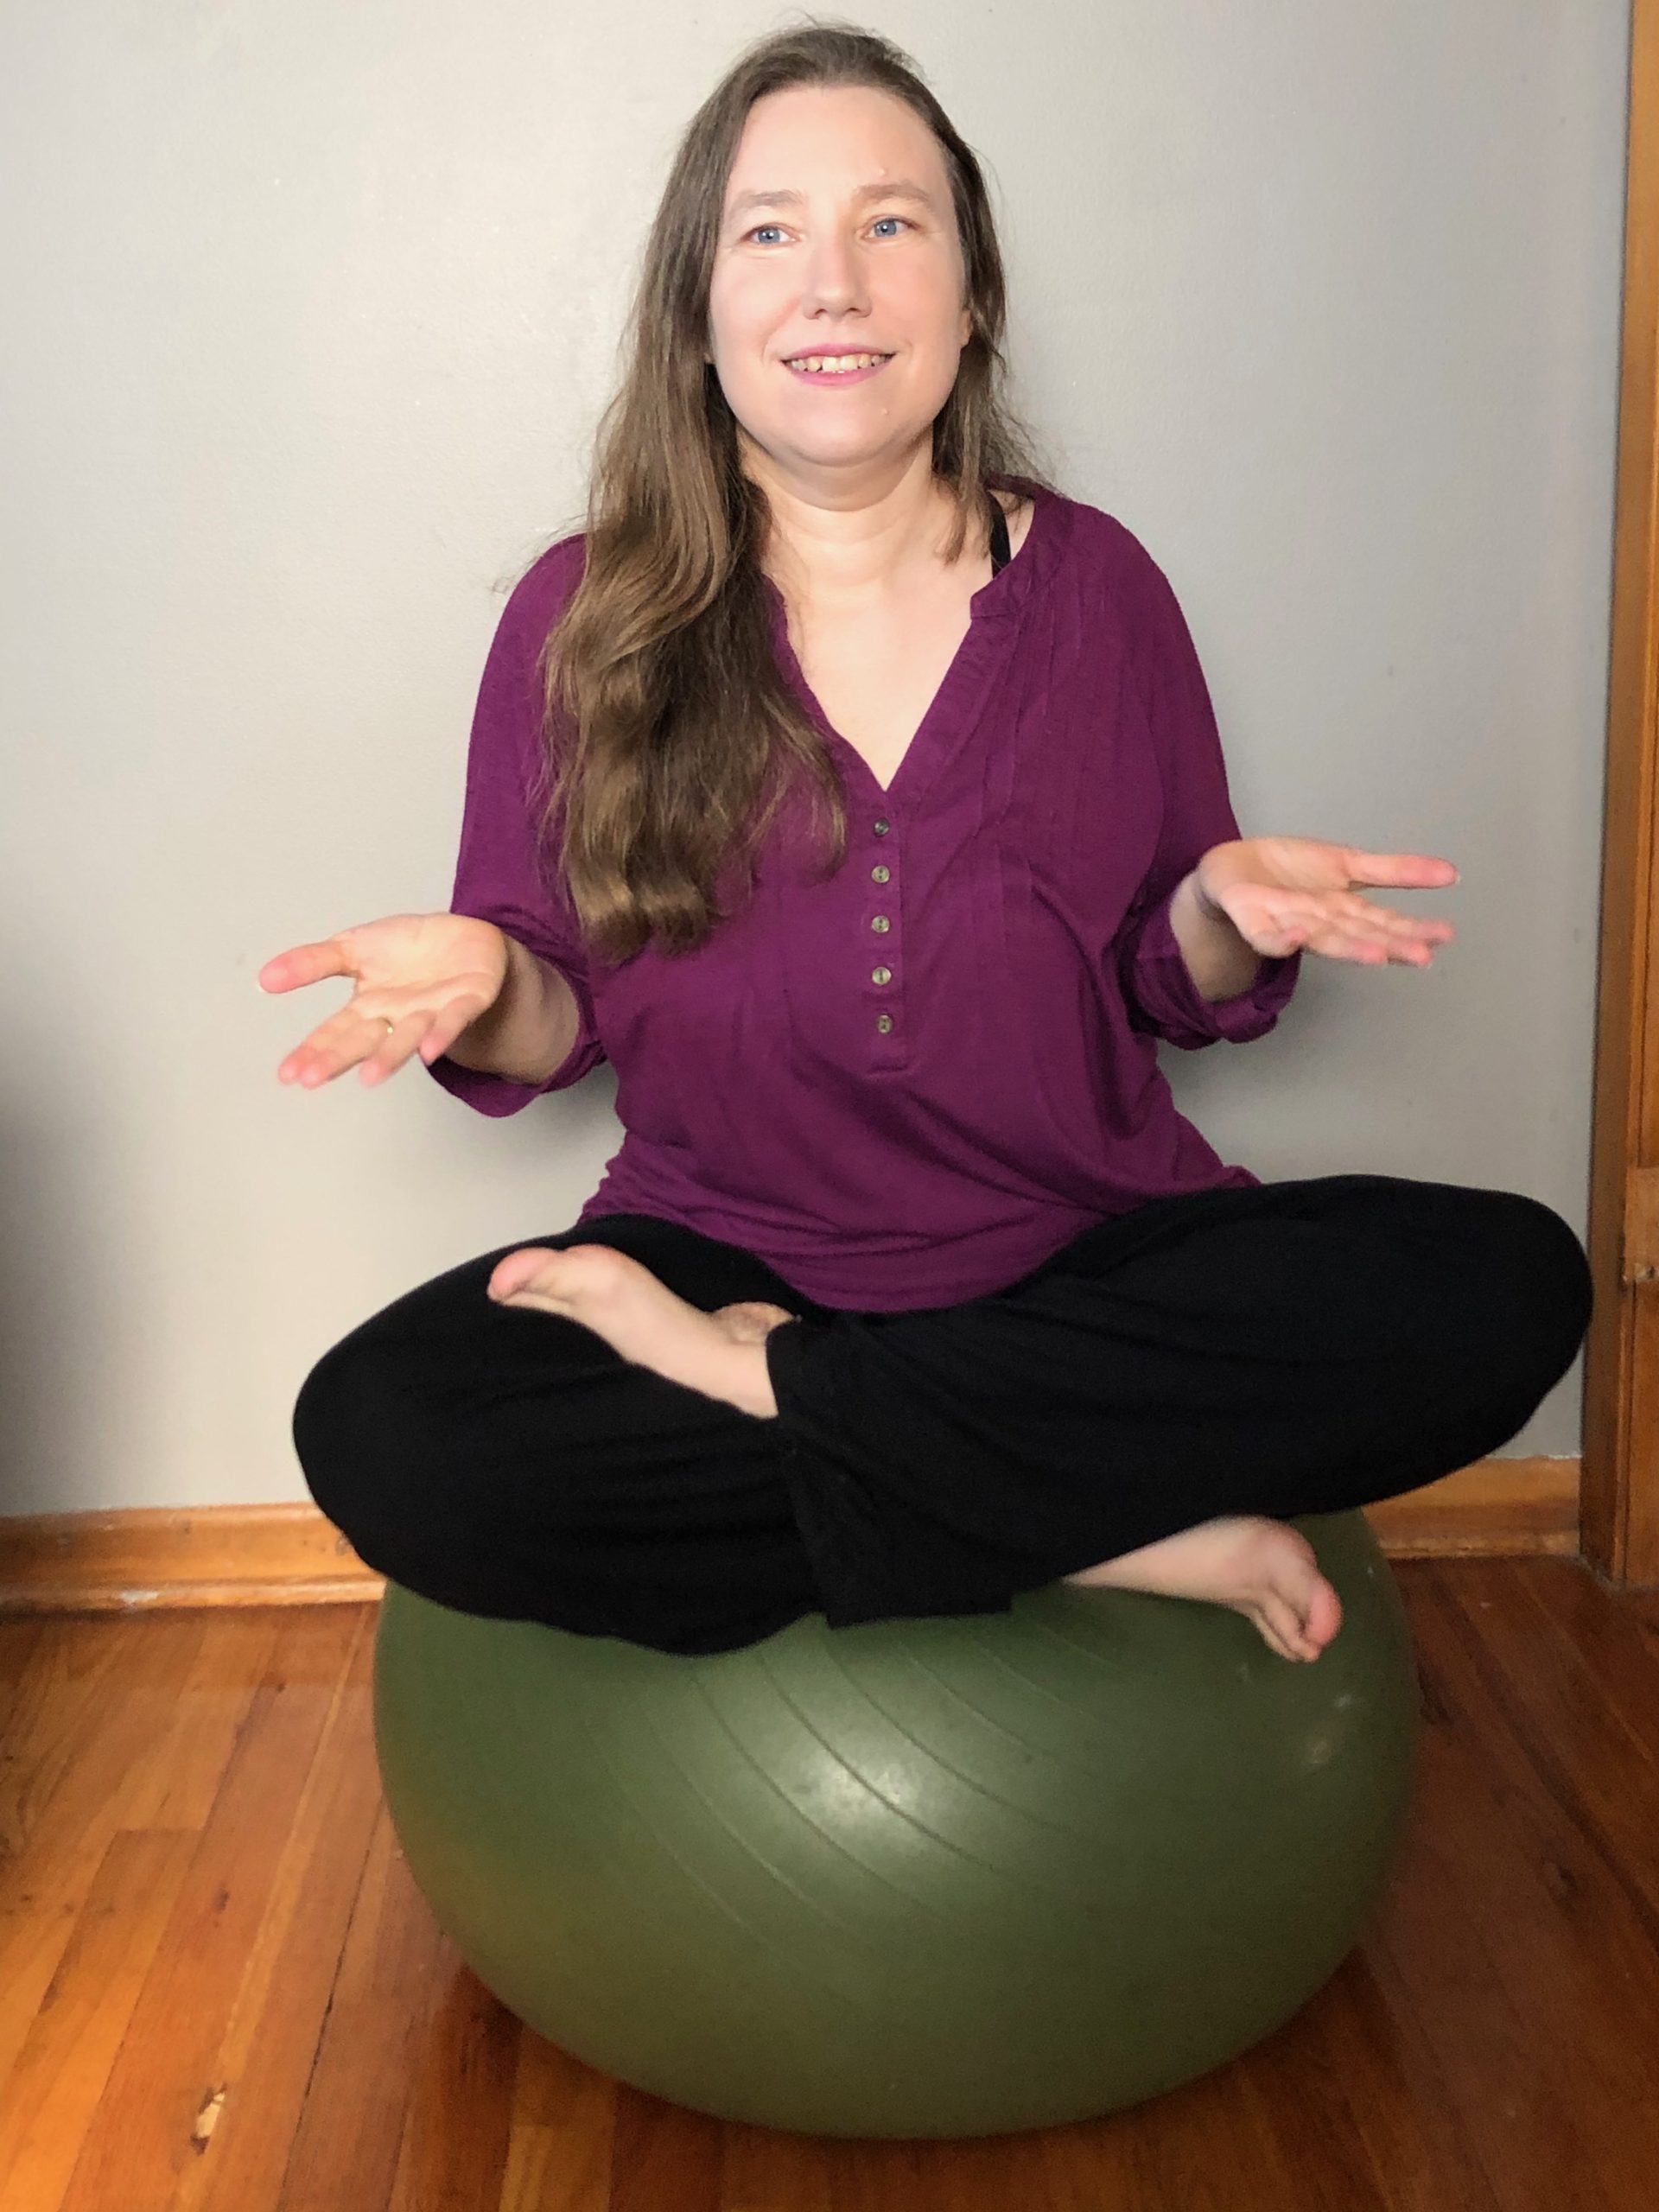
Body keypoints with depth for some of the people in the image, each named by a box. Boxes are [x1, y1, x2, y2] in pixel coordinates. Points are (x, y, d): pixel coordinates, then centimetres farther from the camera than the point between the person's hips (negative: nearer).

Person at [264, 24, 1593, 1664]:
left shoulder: (1093, 584, 2)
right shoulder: (583, 617, -1)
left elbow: (1171, 991, 7)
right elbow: (552, 1032, 1)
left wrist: (1227, 912, -15)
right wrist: (481, 988, -22)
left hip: (1088, 1259, 2)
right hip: (723, 1247, -1)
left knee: (1510, 1283, -23)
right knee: (373, 1432, -28)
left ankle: (763, 1387, -19)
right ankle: (1118, 1530, -19)